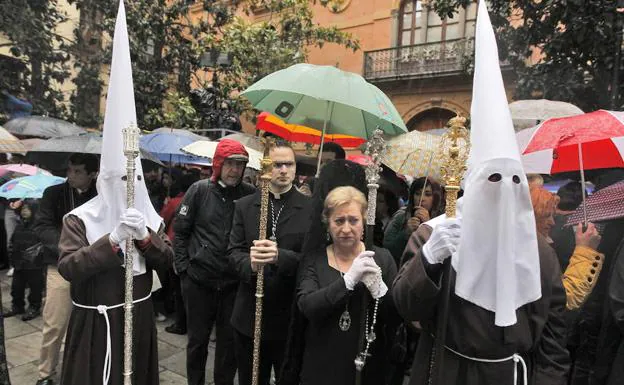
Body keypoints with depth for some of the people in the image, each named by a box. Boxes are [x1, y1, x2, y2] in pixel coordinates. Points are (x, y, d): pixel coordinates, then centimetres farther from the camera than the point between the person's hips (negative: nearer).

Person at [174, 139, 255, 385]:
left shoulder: (250, 194, -3)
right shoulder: (199, 190, -3)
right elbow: (180, 230, 1)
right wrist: (183, 267, -2)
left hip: (234, 282, 1)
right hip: (198, 280, 0)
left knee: (229, 340, 13)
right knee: (198, 338, 15)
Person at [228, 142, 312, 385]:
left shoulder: (311, 208, -6)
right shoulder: (244, 205, 4)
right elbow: (234, 250, 0)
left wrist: (281, 257, -30)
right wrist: (249, 264, -22)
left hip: (291, 315, -2)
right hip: (250, 313, 3)